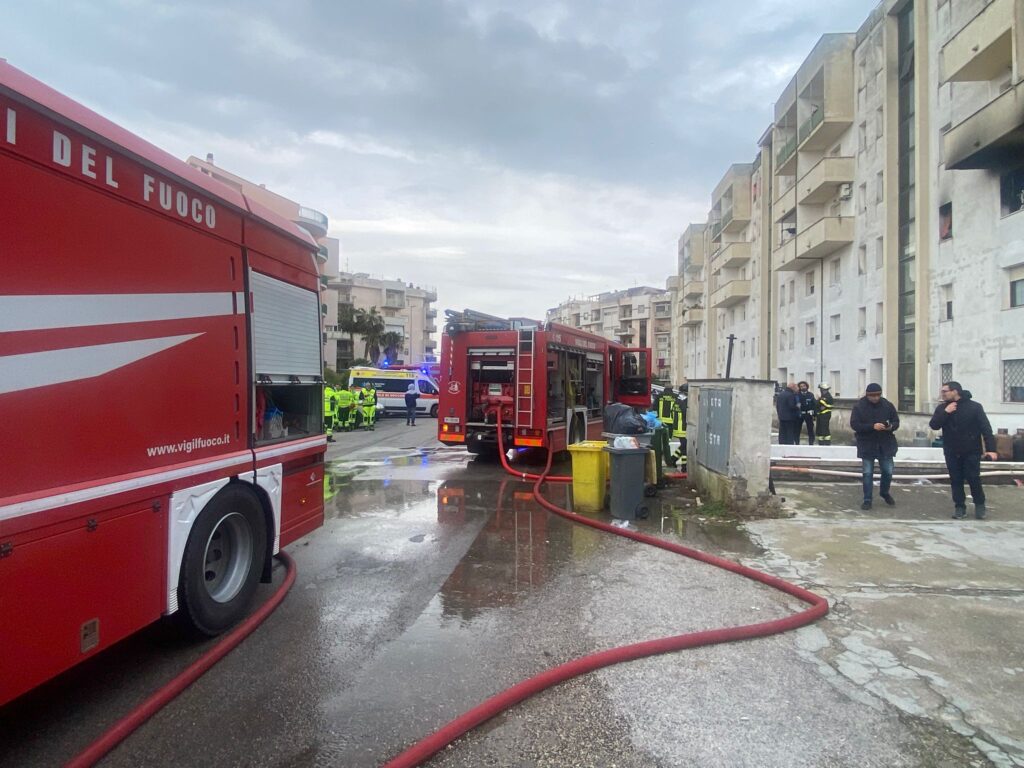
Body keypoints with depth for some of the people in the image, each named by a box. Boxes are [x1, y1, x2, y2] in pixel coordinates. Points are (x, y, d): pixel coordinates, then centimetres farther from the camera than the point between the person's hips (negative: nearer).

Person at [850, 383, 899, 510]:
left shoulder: (888, 405, -1)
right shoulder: (859, 406, -9)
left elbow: (896, 421, 5)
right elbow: (854, 424, -14)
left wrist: (891, 427, -19)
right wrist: (872, 426, -26)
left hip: (885, 444, 2)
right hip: (867, 445, -2)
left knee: (888, 471, 8)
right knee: (867, 473, 2)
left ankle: (884, 493, 35)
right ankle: (867, 500, 11)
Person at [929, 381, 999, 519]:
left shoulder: (974, 406, -7)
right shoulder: (942, 408, 4)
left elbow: (986, 428, -10)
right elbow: (933, 425, -6)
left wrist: (991, 448, -18)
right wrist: (945, 412, -18)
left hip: (971, 452, -3)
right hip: (952, 452, 3)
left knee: (974, 479, 2)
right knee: (956, 480, 5)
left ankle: (979, 504, 23)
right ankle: (959, 506, 15)